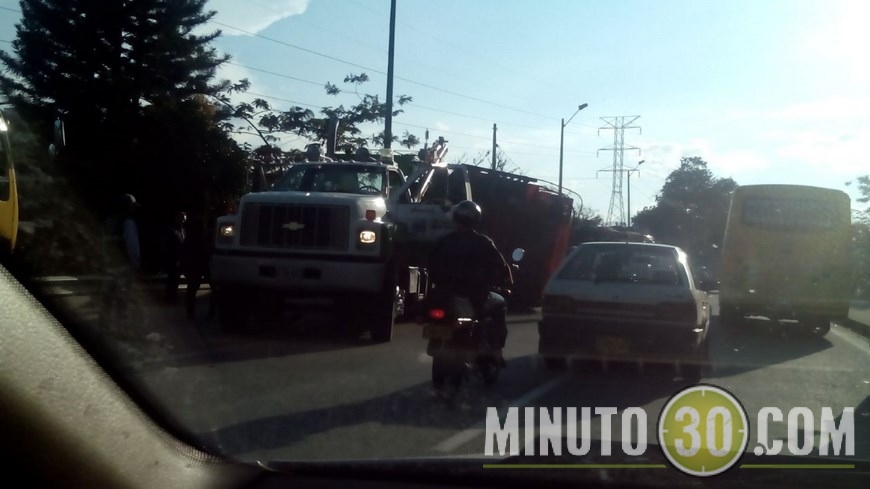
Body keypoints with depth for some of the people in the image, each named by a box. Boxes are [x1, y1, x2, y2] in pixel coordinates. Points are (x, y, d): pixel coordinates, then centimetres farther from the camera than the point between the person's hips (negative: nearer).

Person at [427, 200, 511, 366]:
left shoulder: (443, 242, 3)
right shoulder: (483, 242, -9)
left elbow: (432, 268, 8)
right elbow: (500, 267, -6)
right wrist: (506, 281, 15)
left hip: (446, 296, 4)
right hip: (475, 296, -4)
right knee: (499, 304, 23)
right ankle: (495, 350, 15)